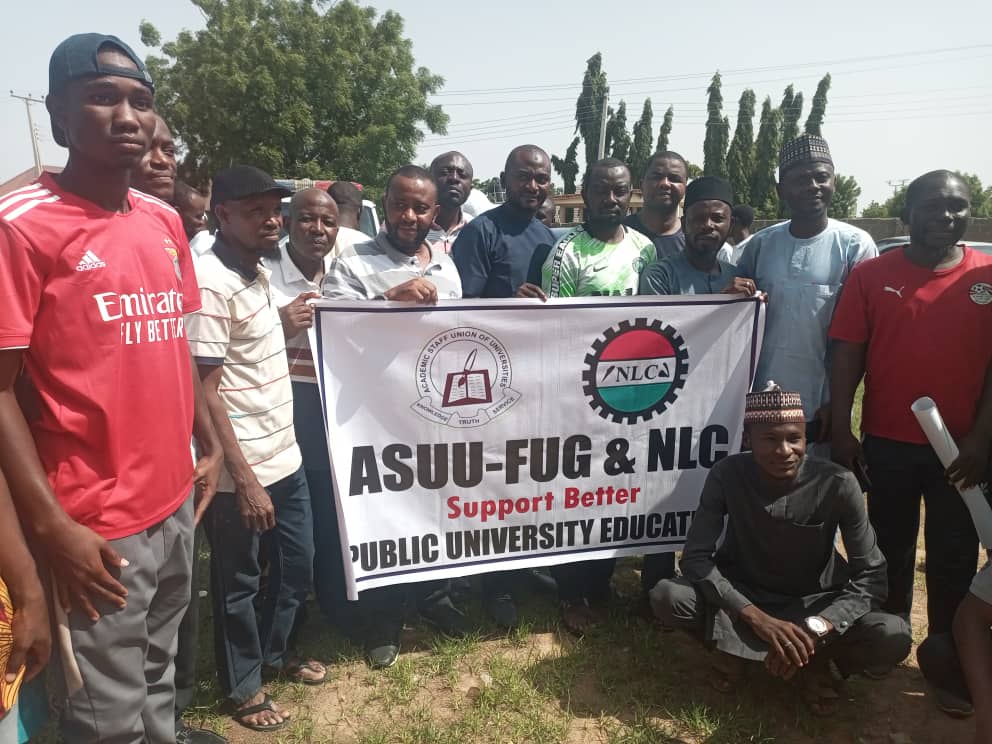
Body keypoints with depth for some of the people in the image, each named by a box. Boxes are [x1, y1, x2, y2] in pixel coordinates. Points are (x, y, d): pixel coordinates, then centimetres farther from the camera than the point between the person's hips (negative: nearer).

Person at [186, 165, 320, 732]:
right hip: (243, 469, -8)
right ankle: (244, 687, 33)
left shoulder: (259, 272, 9)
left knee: (299, 565, 21)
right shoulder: (210, 284, -18)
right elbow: (205, 391, -20)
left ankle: (275, 651, 45)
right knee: (238, 583, 12)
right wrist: (243, 478, -20)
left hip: (286, 454, 9)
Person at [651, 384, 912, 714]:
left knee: (895, 637, -27)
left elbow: (871, 575, -18)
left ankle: (814, 658, 2)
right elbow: (695, 558, -21)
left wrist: (814, 630, -32)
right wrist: (757, 618, -33)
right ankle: (731, 644, 1)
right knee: (666, 596, -28)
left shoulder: (838, 484, -21)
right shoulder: (727, 475, -21)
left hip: (813, 602, 0)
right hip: (742, 594, 0)